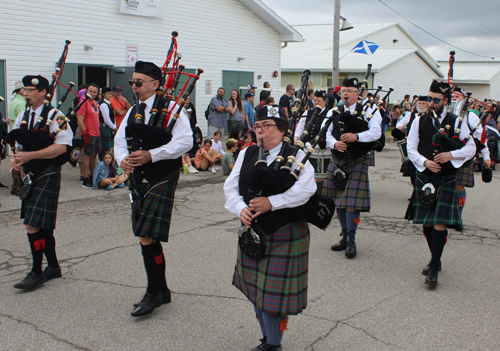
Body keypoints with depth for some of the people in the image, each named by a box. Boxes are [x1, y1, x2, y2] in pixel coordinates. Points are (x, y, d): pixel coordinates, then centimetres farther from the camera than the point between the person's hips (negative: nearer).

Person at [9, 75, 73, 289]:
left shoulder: (54, 116, -10)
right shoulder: (22, 116, 12)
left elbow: (62, 146, -21)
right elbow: (15, 143, 17)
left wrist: (30, 155, -24)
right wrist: (14, 158, -6)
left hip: (46, 176, -8)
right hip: (28, 175, 8)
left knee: (33, 225, -10)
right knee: (43, 226, 15)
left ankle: (36, 272, 2)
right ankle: (53, 266, 28)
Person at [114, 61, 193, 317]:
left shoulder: (171, 108, -7)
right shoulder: (133, 112, 14)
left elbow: (185, 141, -17)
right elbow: (120, 141, 14)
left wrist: (151, 155, -23)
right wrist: (123, 159, -9)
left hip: (161, 180, -7)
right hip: (138, 181, 8)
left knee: (148, 239, -10)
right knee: (150, 240, 13)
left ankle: (153, 293, 6)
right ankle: (162, 291, 27)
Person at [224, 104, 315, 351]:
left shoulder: (295, 156, -7)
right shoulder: (247, 154, 8)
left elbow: (306, 189, -22)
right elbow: (231, 187, 3)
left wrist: (271, 202, -27)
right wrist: (240, 208, -16)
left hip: (284, 236, -5)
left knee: (274, 291, -2)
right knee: (256, 289, 15)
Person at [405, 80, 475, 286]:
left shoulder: (457, 123, 0)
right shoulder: (420, 121, 5)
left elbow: (471, 149, 2)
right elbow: (411, 148, 3)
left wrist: (451, 155, -16)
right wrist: (425, 162, -15)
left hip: (446, 180, -3)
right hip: (424, 178, 3)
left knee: (440, 223, -11)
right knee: (427, 223, 9)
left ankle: (433, 269, -7)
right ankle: (436, 260, 28)